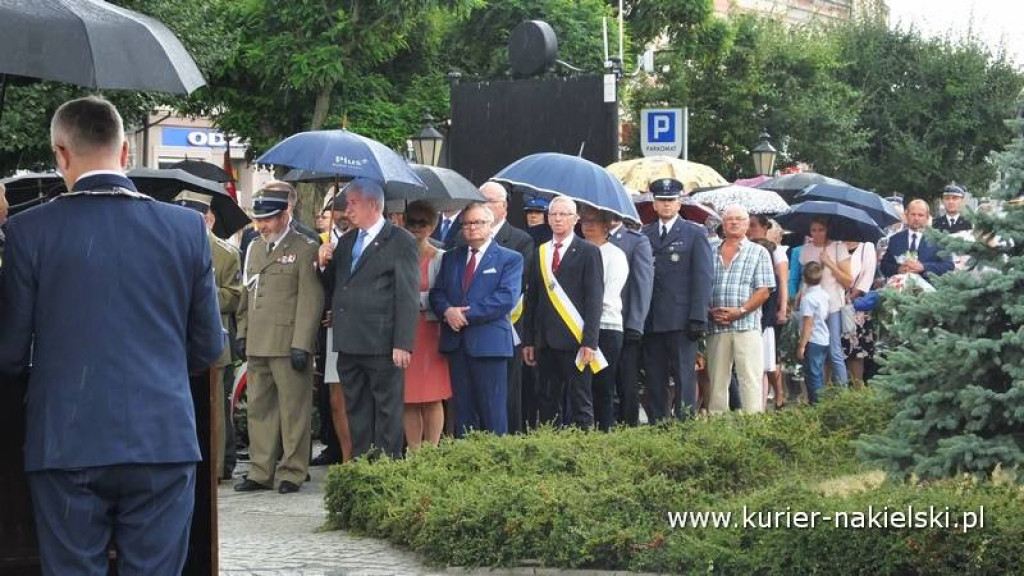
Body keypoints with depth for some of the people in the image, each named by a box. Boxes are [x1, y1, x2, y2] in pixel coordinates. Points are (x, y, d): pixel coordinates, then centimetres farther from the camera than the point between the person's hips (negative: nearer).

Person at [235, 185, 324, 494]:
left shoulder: (305, 249, -4)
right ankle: (261, 472, 16)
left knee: (293, 410, -1)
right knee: (259, 408, 9)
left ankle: (292, 472, 6)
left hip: (289, 345, -7)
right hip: (258, 345, 7)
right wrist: (243, 334, 15)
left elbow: (310, 300, -9)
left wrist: (301, 344, -14)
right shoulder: (255, 248, 18)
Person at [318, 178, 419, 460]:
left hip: (381, 344, -7)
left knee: (386, 411, 0)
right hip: (349, 343, 7)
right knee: (356, 410, 12)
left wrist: (403, 344, -16)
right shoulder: (346, 241, 17)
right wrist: (325, 265, -2)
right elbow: (334, 288, 18)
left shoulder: (401, 242, -5)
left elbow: (408, 297, -10)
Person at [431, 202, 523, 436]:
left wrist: (466, 314, -14)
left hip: (489, 343, -5)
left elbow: (506, 298, -11)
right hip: (456, 343, 5)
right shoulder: (451, 258, 18)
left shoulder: (510, 259, 2)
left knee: (493, 411, -3)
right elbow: (437, 293, 12)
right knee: (463, 410, 7)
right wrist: (447, 311, -12)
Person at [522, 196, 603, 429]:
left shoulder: (588, 252, 0)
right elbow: (532, 298, 15)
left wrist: (589, 341, -13)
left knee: (579, 401, -2)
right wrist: (528, 340, 8)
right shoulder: (540, 253, 15)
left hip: (574, 340, -5)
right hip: (545, 341, 5)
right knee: (547, 402, 6)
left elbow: (594, 299, -5)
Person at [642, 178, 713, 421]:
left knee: (684, 376, -3)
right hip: (651, 322, 4)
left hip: (681, 320, -3)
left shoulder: (694, 234, 4)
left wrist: (698, 318, -11)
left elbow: (703, 278, -2)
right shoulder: (645, 235, 13)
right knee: (654, 380, 6)